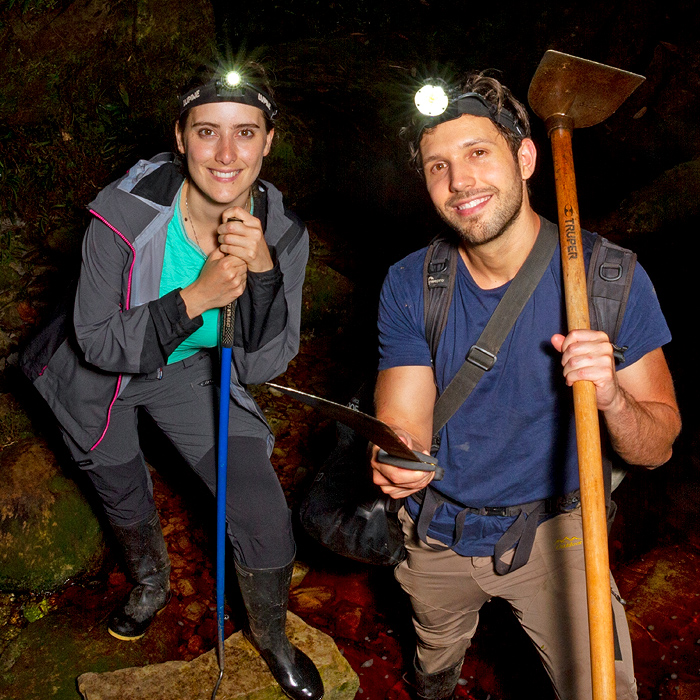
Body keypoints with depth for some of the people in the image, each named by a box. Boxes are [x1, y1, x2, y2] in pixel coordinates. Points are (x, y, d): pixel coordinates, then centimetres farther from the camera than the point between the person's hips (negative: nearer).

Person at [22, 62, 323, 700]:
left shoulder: (282, 234, -23)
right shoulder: (124, 214, -30)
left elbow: (262, 366, -22)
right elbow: (97, 342, -25)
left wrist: (263, 271, -39)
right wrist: (193, 298, -40)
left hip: (192, 371, 1)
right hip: (102, 374, 0)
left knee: (265, 521, -8)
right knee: (124, 498, 24)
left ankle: (270, 633, 27)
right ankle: (153, 583, 61)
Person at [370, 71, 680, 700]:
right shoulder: (409, 285, -13)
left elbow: (656, 450, -14)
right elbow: (404, 424, -17)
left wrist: (609, 396, -36)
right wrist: (397, 460, -41)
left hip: (549, 529, -2)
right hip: (435, 532, 2)